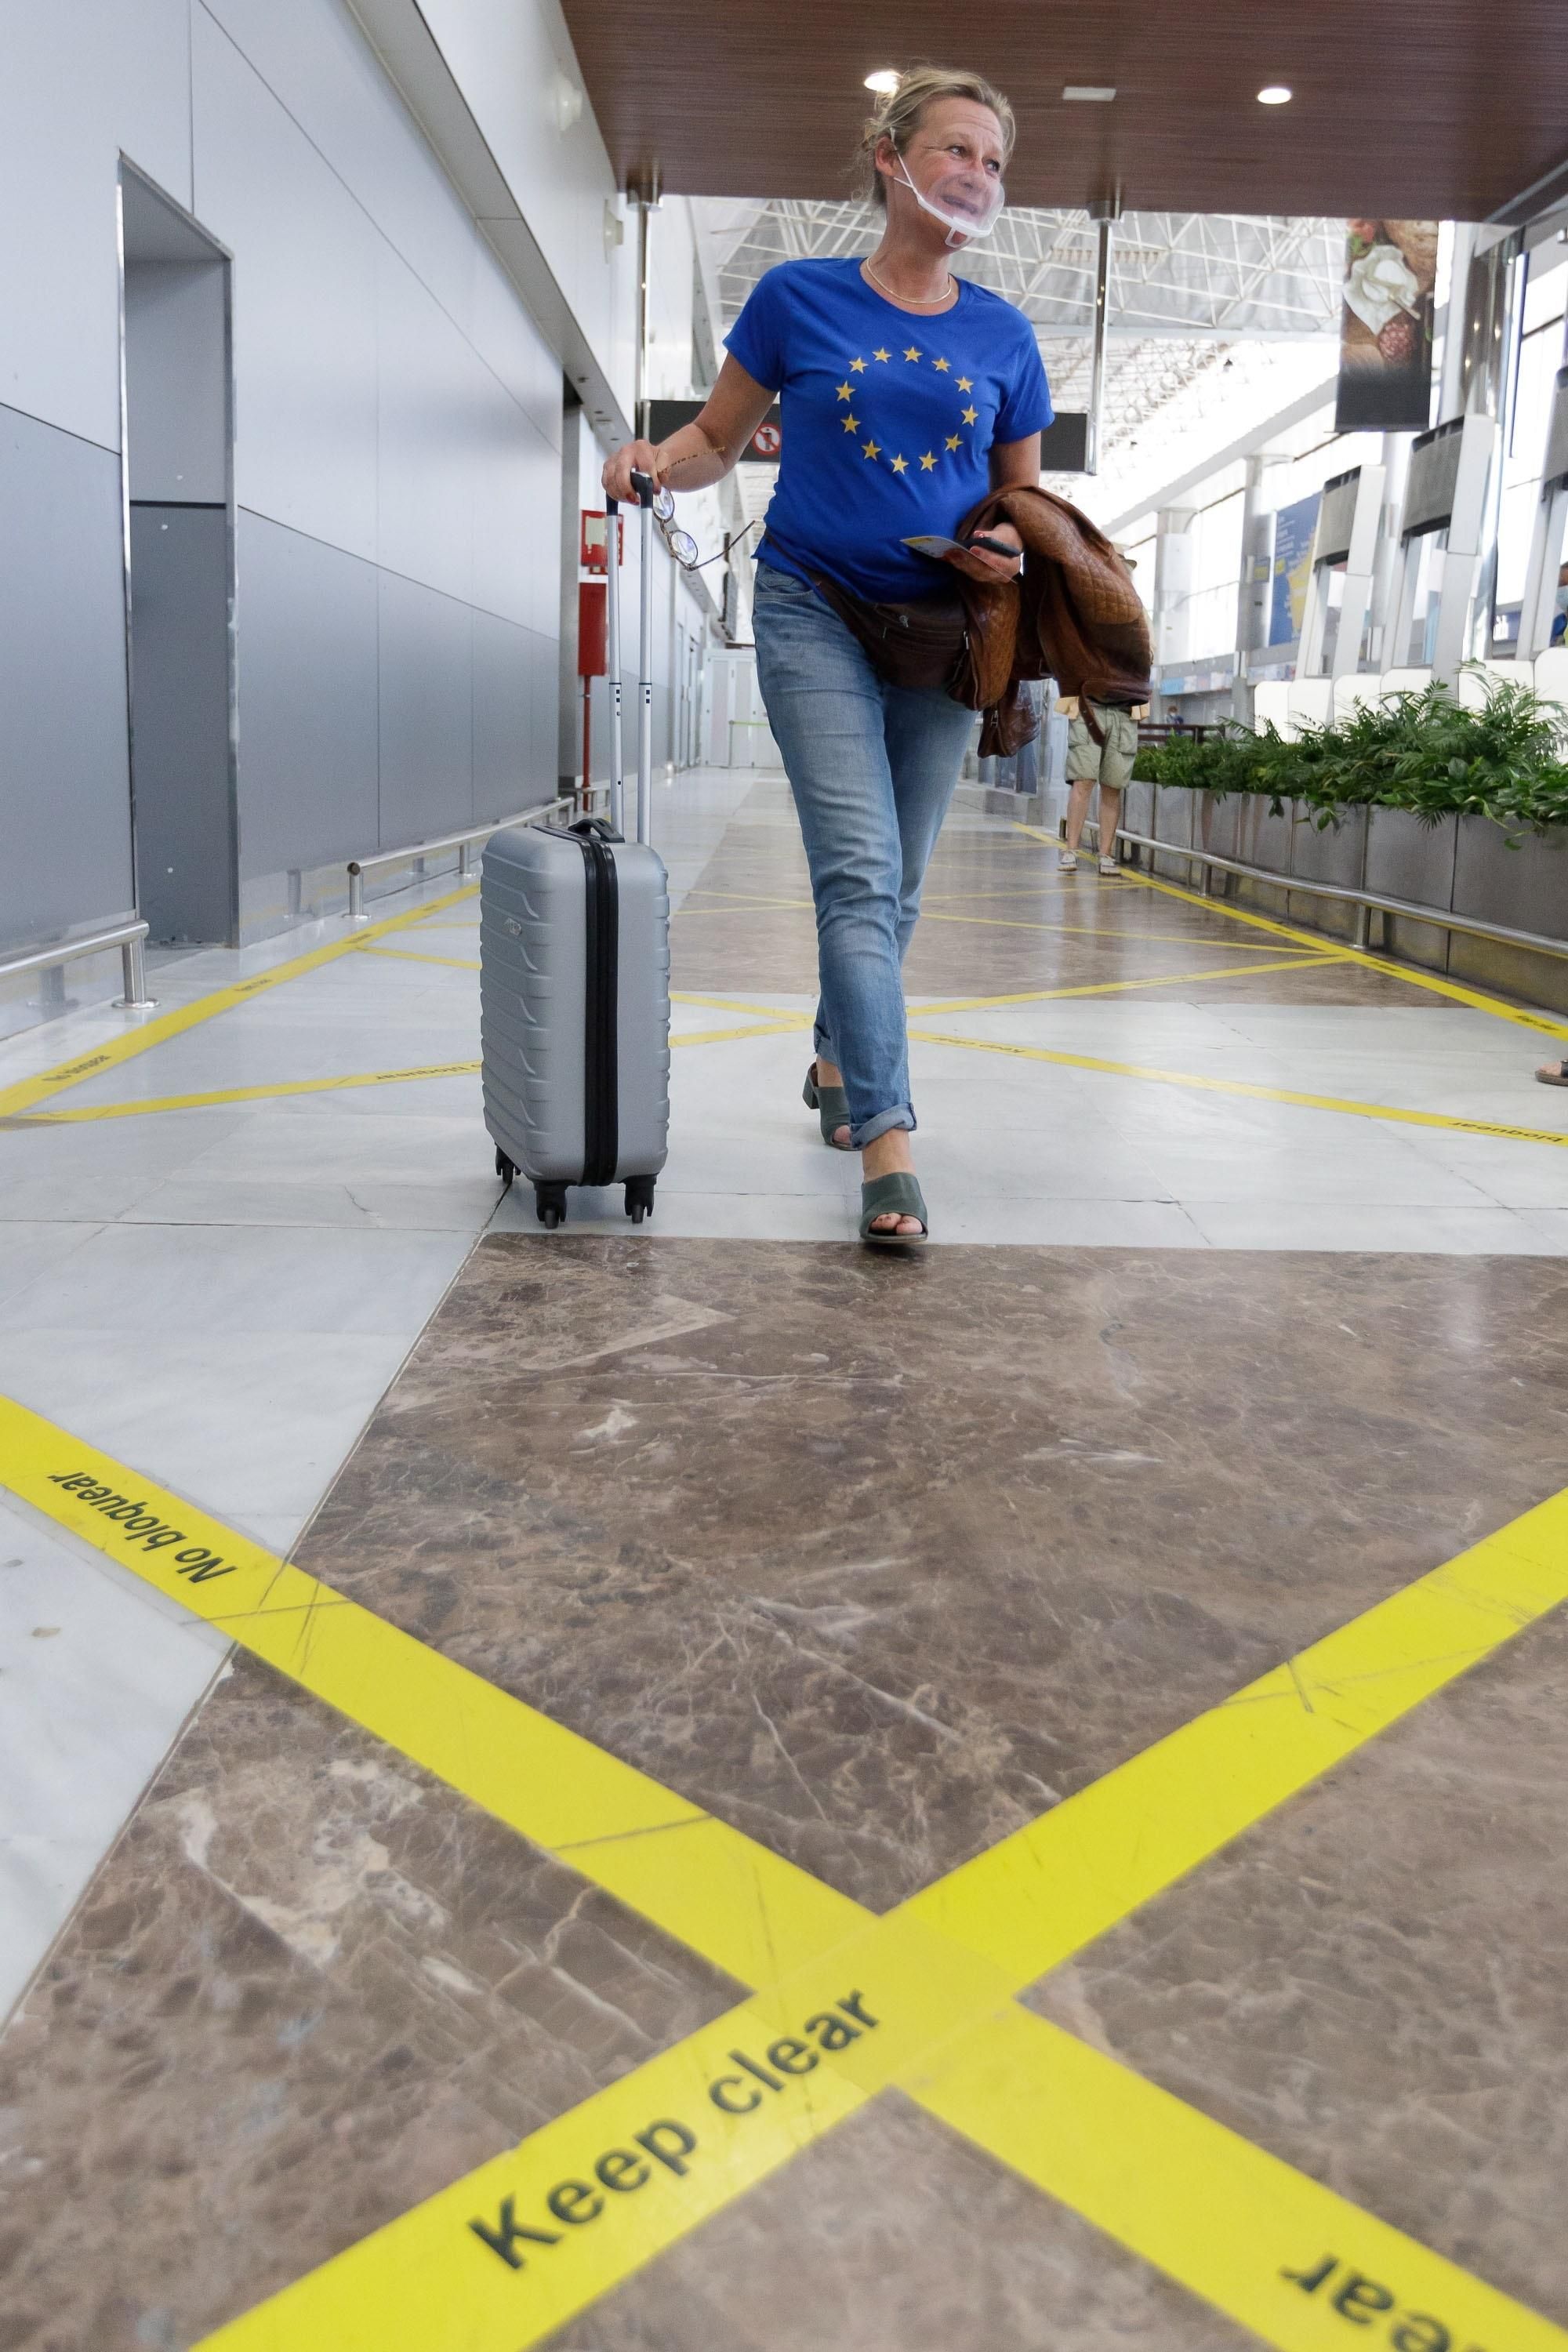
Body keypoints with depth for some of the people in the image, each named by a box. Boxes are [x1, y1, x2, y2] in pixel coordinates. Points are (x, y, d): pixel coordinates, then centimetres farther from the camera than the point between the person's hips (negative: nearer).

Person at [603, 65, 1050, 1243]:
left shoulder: (1004, 337, 7)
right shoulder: (798, 299, 1)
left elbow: (1025, 494, 14)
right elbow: (721, 436, 8)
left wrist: (1009, 549, -8)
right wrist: (658, 457, -13)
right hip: (817, 613, -3)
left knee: (897, 884, 11)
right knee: (860, 871, -16)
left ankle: (835, 1064, 35)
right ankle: (888, 1146, -19)